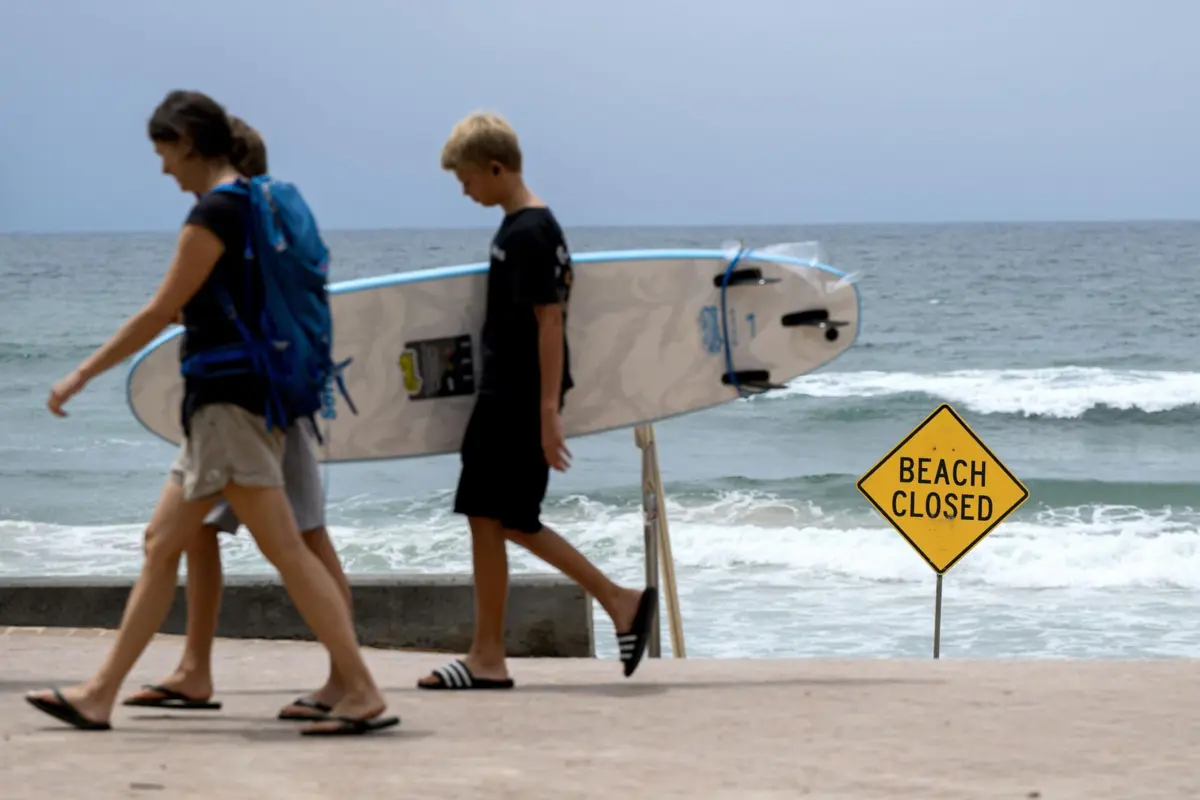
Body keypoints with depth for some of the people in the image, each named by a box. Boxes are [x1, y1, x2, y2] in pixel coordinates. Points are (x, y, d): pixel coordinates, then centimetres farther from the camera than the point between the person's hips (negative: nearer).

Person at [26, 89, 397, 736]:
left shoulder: (213, 213, -13)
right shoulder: (256, 205, 15)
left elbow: (159, 313, -13)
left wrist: (82, 374, -6)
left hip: (228, 399, -10)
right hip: (226, 401, 10)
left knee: (284, 549, -11)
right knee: (161, 544, 11)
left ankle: (363, 695, -13)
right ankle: (100, 695, 15)